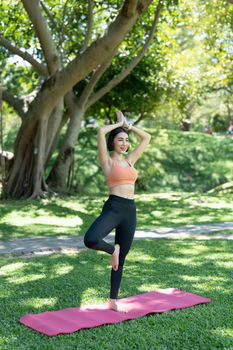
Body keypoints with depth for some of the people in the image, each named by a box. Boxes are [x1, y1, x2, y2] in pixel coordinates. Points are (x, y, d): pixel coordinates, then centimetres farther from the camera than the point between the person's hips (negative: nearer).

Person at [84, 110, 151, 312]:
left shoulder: (130, 160, 16)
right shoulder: (107, 160, 1)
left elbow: (147, 138, 23)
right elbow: (101, 132, -12)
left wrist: (127, 125, 20)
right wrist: (119, 124, 4)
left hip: (131, 211, 5)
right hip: (113, 208, -5)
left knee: (121, 258, 11)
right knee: (91, 240, -32)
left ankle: (113, 301, 22)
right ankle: (112, 250, 1)